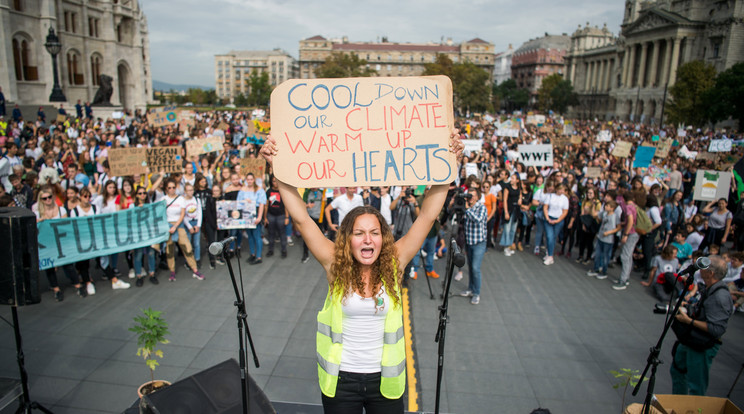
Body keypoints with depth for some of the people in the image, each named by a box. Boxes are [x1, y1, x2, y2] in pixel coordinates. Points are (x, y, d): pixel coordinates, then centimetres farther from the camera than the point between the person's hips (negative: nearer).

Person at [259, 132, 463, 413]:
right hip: (340, 380, 0)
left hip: (385, 379, 1)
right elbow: (300, 218, -17)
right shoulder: (336, 265, -12)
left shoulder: (394, 264, -10)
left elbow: (428, 216, -14)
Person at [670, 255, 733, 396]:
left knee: (696, 387, 4)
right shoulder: (708, 289, 1)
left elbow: (717, 329, -30)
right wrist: (689, 306, 5)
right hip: (689, 340, 10)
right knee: (677, 370, 26)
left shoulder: (720, 297, -29)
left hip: (702, 347, -10)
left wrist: (689, 321, -27)